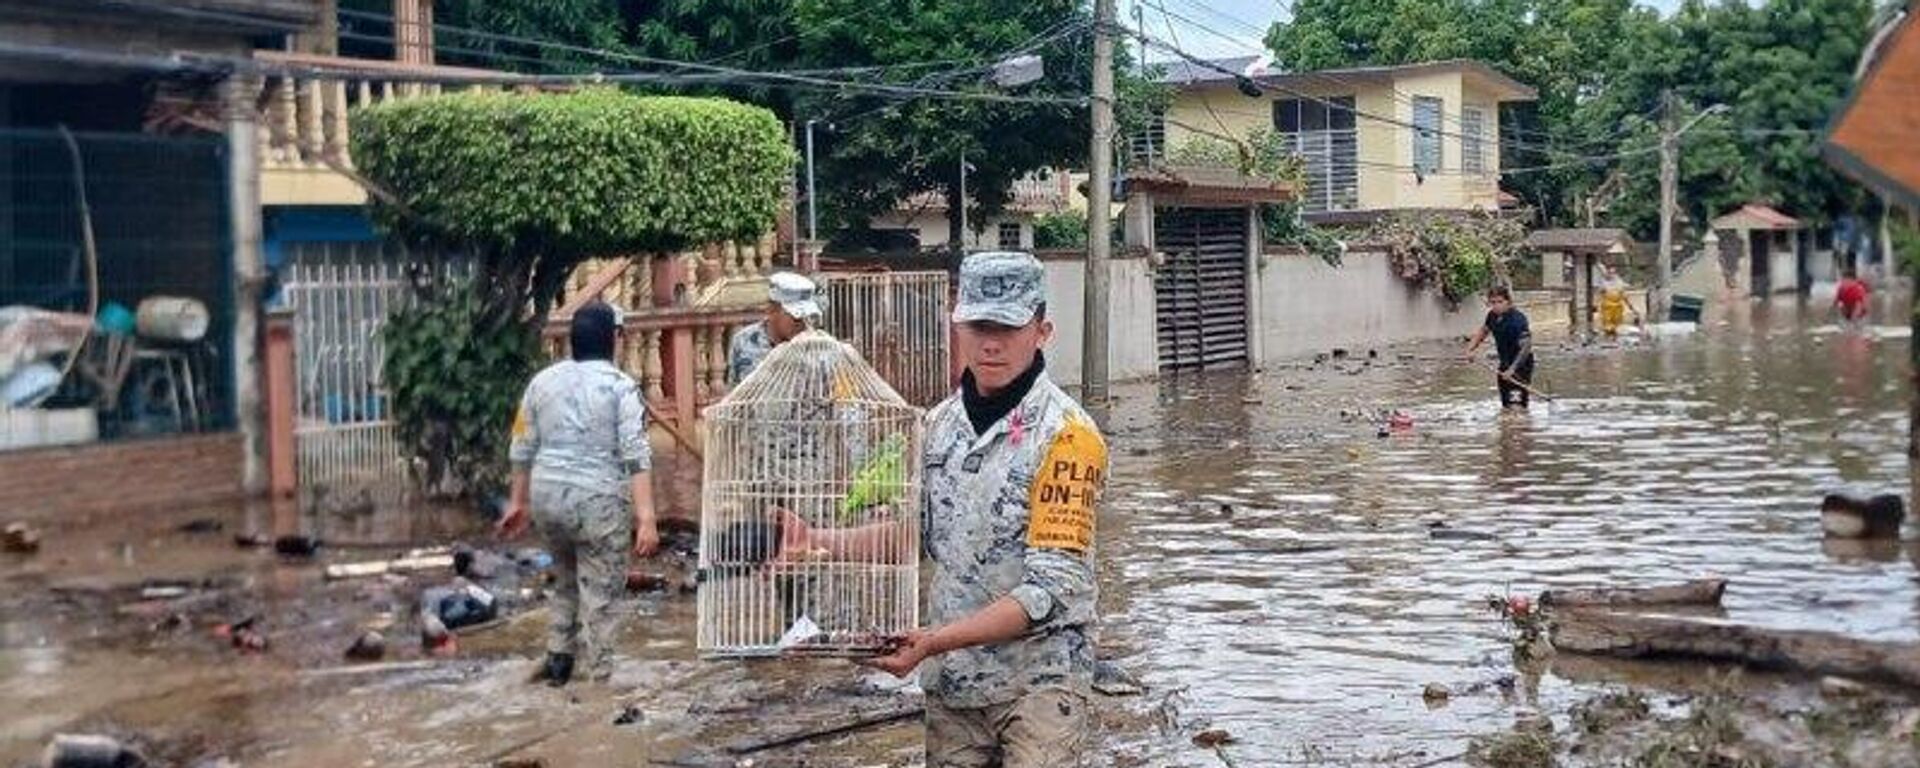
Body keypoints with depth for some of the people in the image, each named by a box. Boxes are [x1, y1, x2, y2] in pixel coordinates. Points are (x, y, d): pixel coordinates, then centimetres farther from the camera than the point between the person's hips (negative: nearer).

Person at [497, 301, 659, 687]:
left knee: (567, 582, 26)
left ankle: (557, 659, 26)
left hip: (547, 496, 6)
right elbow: (635, 456, -16)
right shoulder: (620, 385, -8)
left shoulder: (543, 381, 8)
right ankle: (598, 681, 7)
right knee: (599, 596, 3)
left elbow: (522, 449, 13)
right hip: (598, 502, -5)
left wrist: (519, 502, 24)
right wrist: (645, 518, -18)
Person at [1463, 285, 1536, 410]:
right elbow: (1483, 331, 19)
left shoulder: (1517, 319, -25)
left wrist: (1512, 369, -35)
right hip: (1505, 364, 9)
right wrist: (1470, 349, 7)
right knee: (1505, 405, 16)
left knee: (1516, 405, -20)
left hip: (1520, 365, -9)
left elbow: (1526, 346, -29)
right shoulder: (1493, 316, 0)